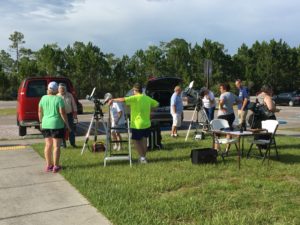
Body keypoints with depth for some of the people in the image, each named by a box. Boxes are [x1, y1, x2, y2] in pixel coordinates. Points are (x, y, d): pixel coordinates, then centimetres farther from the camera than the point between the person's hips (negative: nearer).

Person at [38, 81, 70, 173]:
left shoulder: (43, 98, 5)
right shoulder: (59, 99, -9)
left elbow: (40, 112, 9)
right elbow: (62, 113, -13)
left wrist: (41, 122, 21)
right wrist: (67, 124, -5)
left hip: (45, 124, 5)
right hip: (57, 124, -5)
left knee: (48, 145, 13)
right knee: (56, 146, 0)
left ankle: (48, 165, 19)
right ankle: (56, 166, 2)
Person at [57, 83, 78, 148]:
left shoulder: (69, 95, 5)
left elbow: (73, 104, 8)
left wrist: (75, 113, 4)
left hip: (69, 114, 2)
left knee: (71, 129, 5)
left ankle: (72, 143, 15)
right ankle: (63, 143, 12)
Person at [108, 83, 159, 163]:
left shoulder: (135, 98, -14)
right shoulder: (148, 98, 5)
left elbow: (123, 99, -25)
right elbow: (156, 104, 18)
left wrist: (113, 100, -14)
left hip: (137, 124, -6)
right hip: (147, 124, 6)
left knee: (136, 140, 7)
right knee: (144, 140, 16)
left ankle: (142, 157, 2)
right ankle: (143, 157, 22)